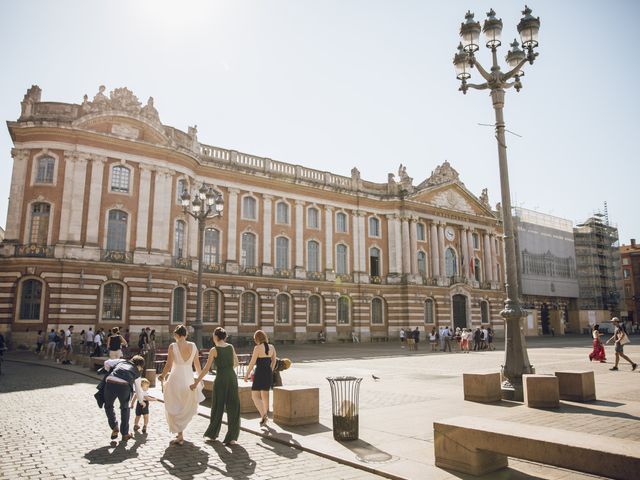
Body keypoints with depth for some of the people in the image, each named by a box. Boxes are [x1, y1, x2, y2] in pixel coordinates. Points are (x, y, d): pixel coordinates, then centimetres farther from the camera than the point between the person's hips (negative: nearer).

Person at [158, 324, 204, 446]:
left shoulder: (173, 346, -10)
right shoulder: (193, 346, -1)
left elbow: (168, 365, -10)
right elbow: (197, 365, 5)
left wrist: (162, 376, 8)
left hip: (176, 379, -3)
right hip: (189, 380, 4)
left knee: (175, 409, 9)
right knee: (186, 409, 21)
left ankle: (180, 436, 7)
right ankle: (180, 432, 30)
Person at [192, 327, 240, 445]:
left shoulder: (214, 350, -6)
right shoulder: (231, 347, 6)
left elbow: (206, 369, -8)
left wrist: (196, 382, -3)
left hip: (220, 379, -3)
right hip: (232, 378, 3)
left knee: (218, 407, 13)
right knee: (233, 407, 6)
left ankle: (212, 434, 30)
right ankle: (231, 438, 4)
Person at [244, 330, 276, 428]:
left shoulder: (257, 348, -14)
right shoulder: (271, 347, 4)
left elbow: (252, 363, -13)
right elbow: (273, 361, 15)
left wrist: (246, 374, -2)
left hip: (260, 373, -6)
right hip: (268, 373, 6)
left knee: (255, 396, 1)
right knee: (265, 395, 18)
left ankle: (263, 416, -14)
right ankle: (265, 415, 25)